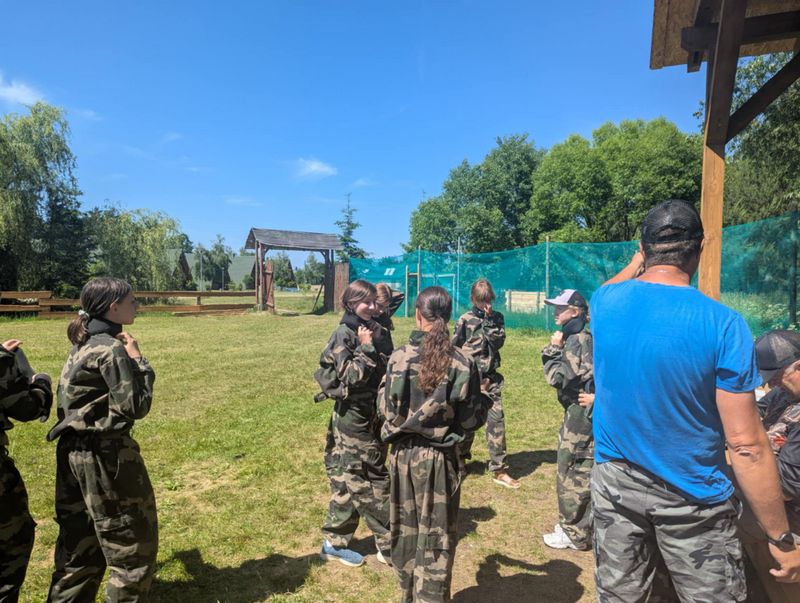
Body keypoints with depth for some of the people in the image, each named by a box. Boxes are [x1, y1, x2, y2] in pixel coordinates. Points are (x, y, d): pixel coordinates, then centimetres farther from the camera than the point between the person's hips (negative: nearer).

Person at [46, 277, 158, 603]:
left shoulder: (84, 344, 9)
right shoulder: (112, 349, -19)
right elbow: (134, 408, -17)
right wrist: (138, 361, -11)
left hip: (74, 452, 9)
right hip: (104, 455, -9)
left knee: (80, 540, 22)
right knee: (132, 543, 7)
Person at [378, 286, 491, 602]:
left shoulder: (400, 356, -10)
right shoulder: (463, 363, -11)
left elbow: (386, 409, -5)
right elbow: (470, 420, -6)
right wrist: (484, 396, 12)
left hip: (404, 454, 2)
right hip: (441, 457, -2)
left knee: (405, 528, 20)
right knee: (437, 535, 12)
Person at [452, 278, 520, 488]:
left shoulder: (497, 317, 7)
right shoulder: (465, 320, -1)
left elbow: (498, 342, -6)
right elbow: (454, 347, 3)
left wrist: (489, 320, -11)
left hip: (491, 376, 2)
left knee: (496, 418, -4)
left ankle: (499, 470, 2)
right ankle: (460, 458, 33)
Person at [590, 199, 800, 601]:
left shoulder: (605, 303, -8)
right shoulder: (723, 324, -18)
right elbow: (746, 445, -16)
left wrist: (637, 262, 33)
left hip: (614, 482, 4)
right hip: (691, 500, -3)